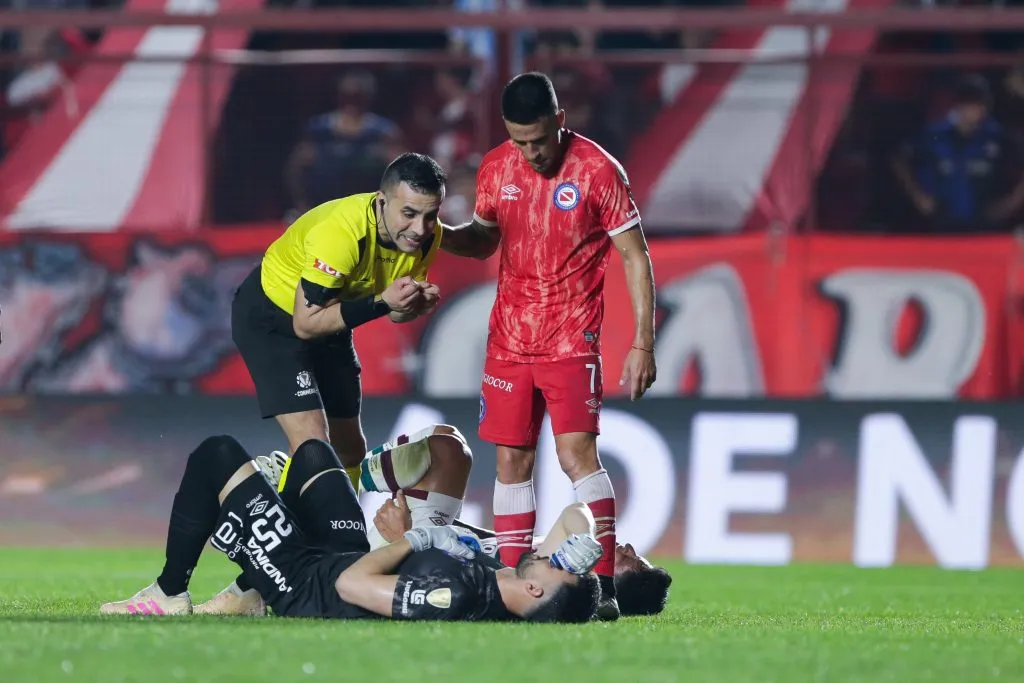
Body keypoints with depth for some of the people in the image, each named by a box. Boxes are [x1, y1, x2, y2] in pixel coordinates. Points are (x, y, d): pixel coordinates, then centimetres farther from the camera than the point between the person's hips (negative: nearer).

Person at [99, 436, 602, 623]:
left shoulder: (453, 596, -41)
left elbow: (350, 586, -34)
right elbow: (577, 522, -7)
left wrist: (419, 539, -22)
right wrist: (580, 542, -27)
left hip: (302, 584, -8)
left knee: (217, 457, -1)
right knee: (311, 453, 25)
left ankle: (169, 594, 17)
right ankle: (248, 595, 38)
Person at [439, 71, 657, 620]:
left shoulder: (598, 172, -11)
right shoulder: (496, 169, 4)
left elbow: (635, 257, -6)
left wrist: (643, 343, -10)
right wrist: (441, 235, -3)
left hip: (571, 341, -5)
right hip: (509, 340, 5)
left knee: (576, 452, -15)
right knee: (511, 461, 4)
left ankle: (605, 588, -14)